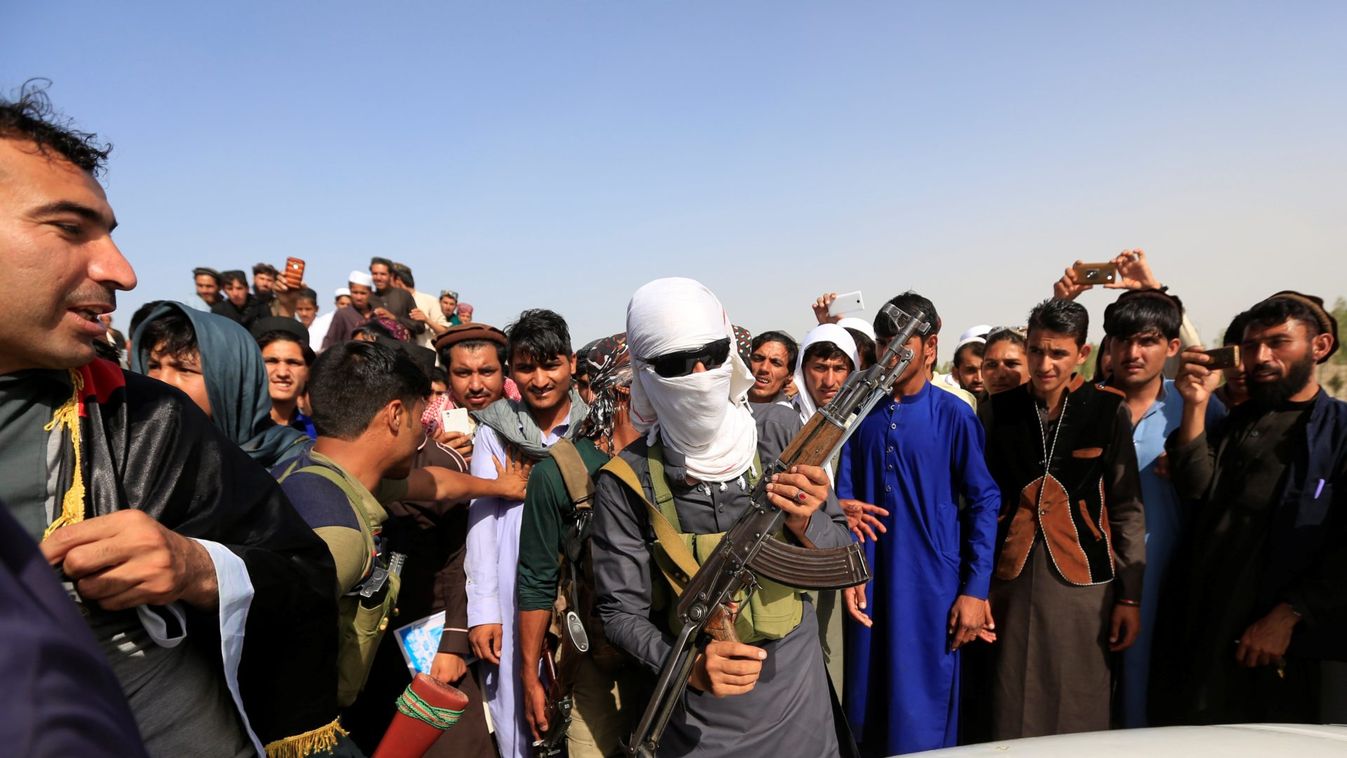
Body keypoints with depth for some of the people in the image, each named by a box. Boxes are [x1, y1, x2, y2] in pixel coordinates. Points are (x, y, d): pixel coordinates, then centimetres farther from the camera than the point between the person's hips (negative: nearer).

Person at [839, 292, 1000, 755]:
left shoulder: (953, 415, -7)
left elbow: (984, 502, -6)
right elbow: (845, 497, 5)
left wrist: (975, 590, -9)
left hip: (933, 586, -3)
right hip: (870, 583, 3)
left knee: (923, 720, 9)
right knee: (868, 712, 16)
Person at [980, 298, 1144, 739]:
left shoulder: (1109, 411, -1)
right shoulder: (998, 410, 3)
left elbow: (1127, 509, 2)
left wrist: (1130, 596, -1)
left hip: (1082, 579, -1)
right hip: (1011, 578, 1)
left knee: (1079, 717, 6)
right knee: (1012, 715, 7)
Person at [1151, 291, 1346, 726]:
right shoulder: (1232, 424, 14)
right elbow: (1198, 489, -4)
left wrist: (1287, 616, -14)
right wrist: (1195, 406, -12)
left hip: (1277, 640, -3)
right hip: (1198, 628, 4)